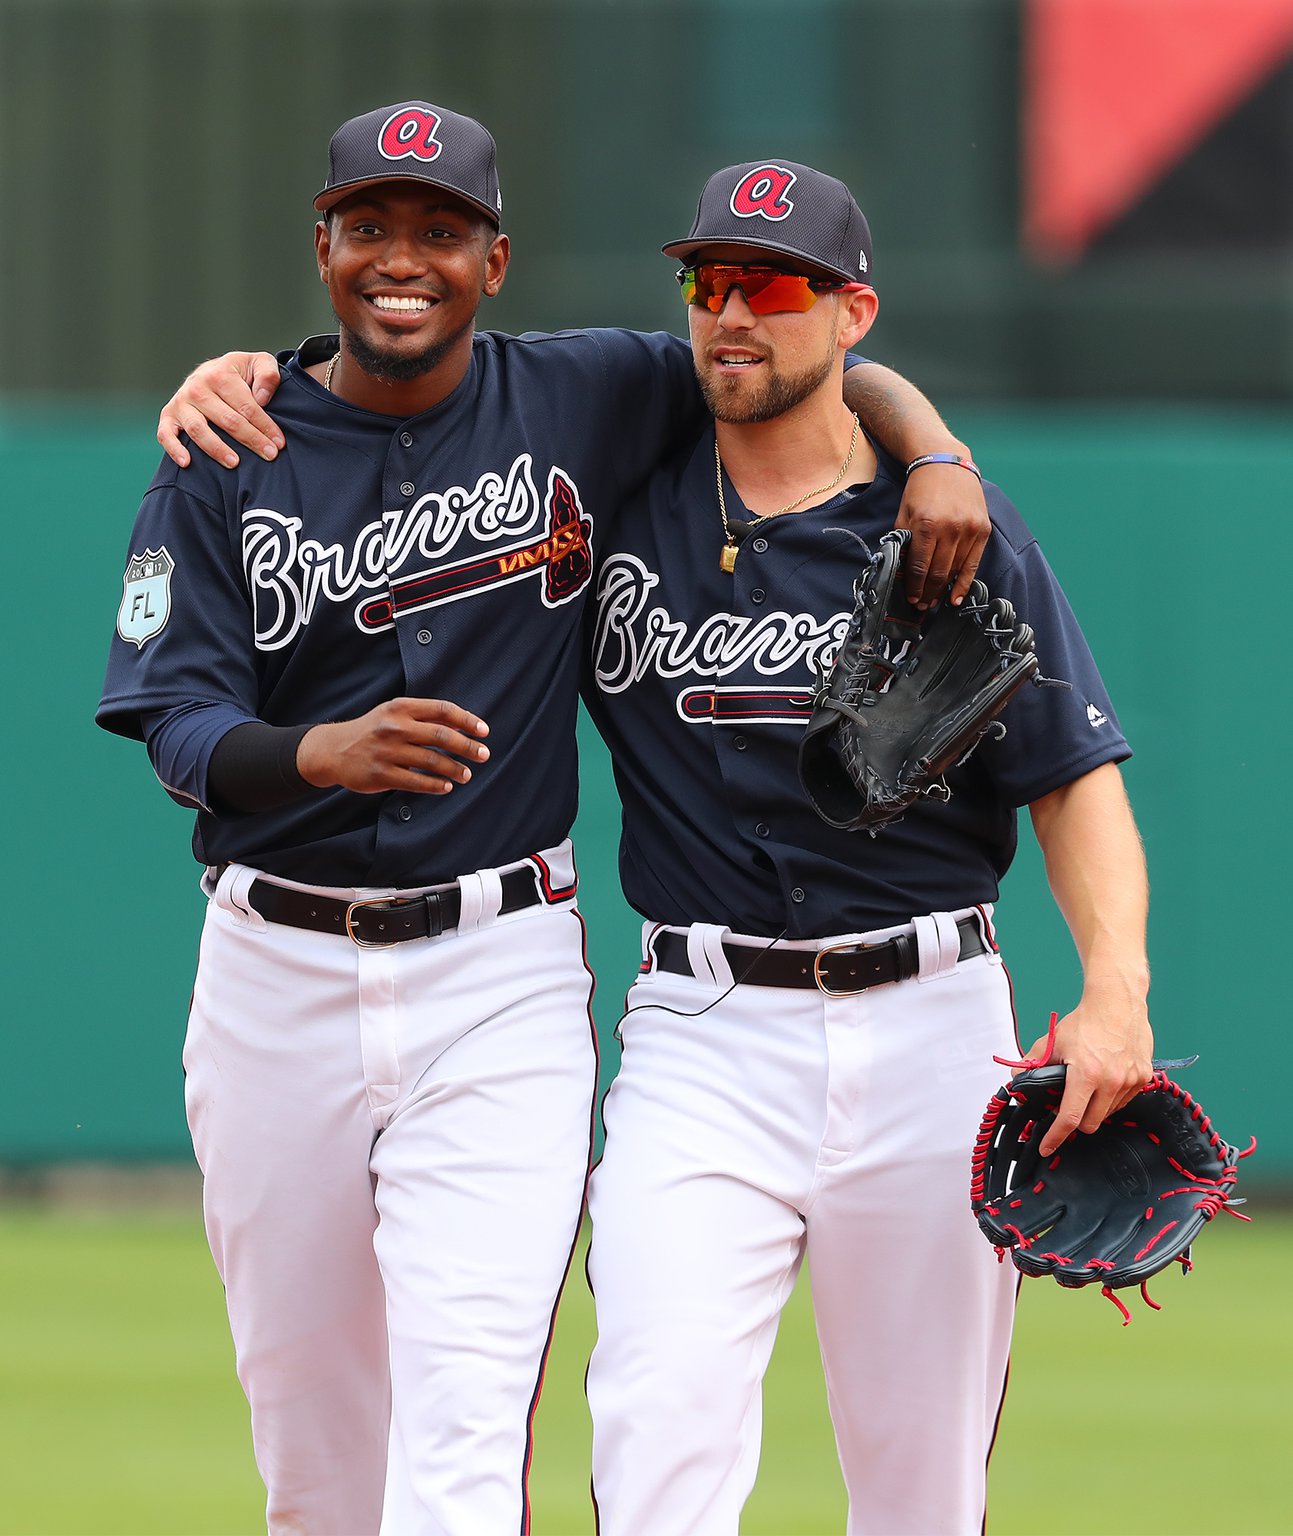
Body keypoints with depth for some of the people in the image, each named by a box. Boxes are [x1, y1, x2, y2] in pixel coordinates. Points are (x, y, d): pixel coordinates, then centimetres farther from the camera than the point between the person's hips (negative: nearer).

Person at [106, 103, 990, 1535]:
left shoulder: (583, 399, 1)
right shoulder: (226, 462, 1)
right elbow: (181, 732, -7)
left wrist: (934, 460, -7)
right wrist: (321, 751, -28)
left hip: (500, 983, -2)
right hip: (279, 974, 2)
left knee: (464, 1418, -15)